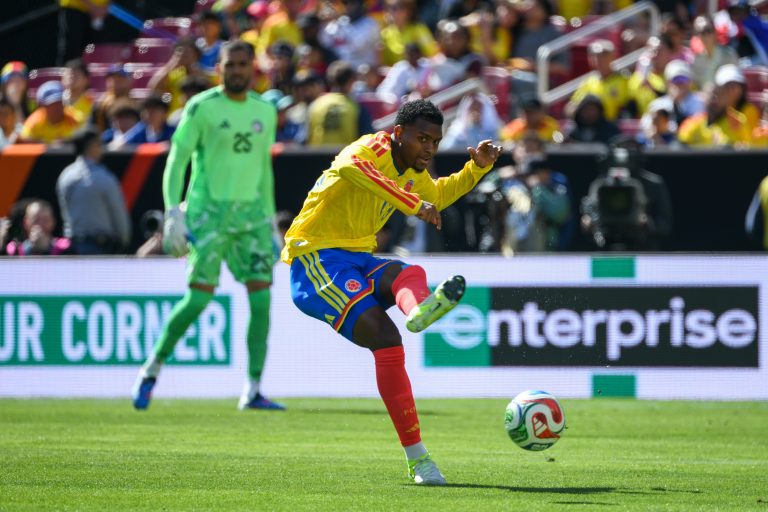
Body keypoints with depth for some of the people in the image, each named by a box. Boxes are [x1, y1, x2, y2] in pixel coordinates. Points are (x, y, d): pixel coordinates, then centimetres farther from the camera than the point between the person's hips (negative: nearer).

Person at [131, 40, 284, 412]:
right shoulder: (202, 108, -5)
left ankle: (253, 391, -3)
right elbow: (176, 160, -5)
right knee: (199, 297, -9)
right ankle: (152, 369, 11)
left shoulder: (265, 111, 11)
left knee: (261, 297, -6)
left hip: (252, 212, 5)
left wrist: (270, 217, 17)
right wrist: (173, 212, -14)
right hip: (209, 211, -5)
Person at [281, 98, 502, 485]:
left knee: (410, 274, -31)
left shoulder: (414, 174, 15)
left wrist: (478, 168, 21)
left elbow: (438, 195, 39)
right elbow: (349, 167, -40)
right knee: (385, 339, -27)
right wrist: (414, 204, -46)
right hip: (317, 258, -6)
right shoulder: (373, 150, -13)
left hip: (357, 259, 7)